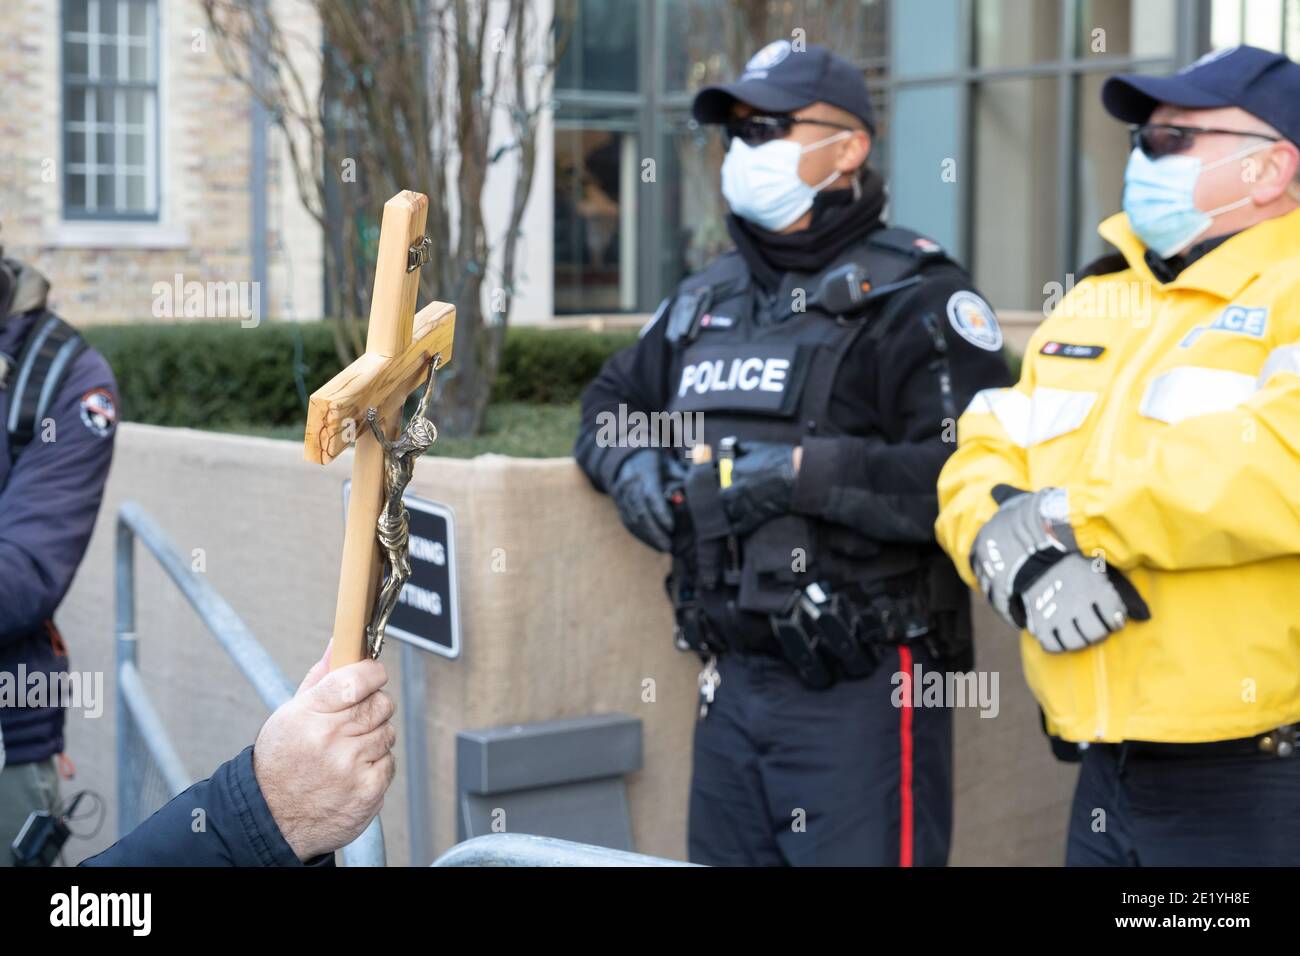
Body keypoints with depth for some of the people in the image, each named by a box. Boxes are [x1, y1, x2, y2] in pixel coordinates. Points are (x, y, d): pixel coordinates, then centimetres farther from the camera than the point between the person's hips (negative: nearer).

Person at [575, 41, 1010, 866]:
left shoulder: (914, 298, -9)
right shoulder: (707, 299, 14)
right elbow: (613, 400, 27)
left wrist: (801, 471, -24)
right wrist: (628, 465, 5)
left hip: (863, 698, -7)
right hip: (732, 685, 7)